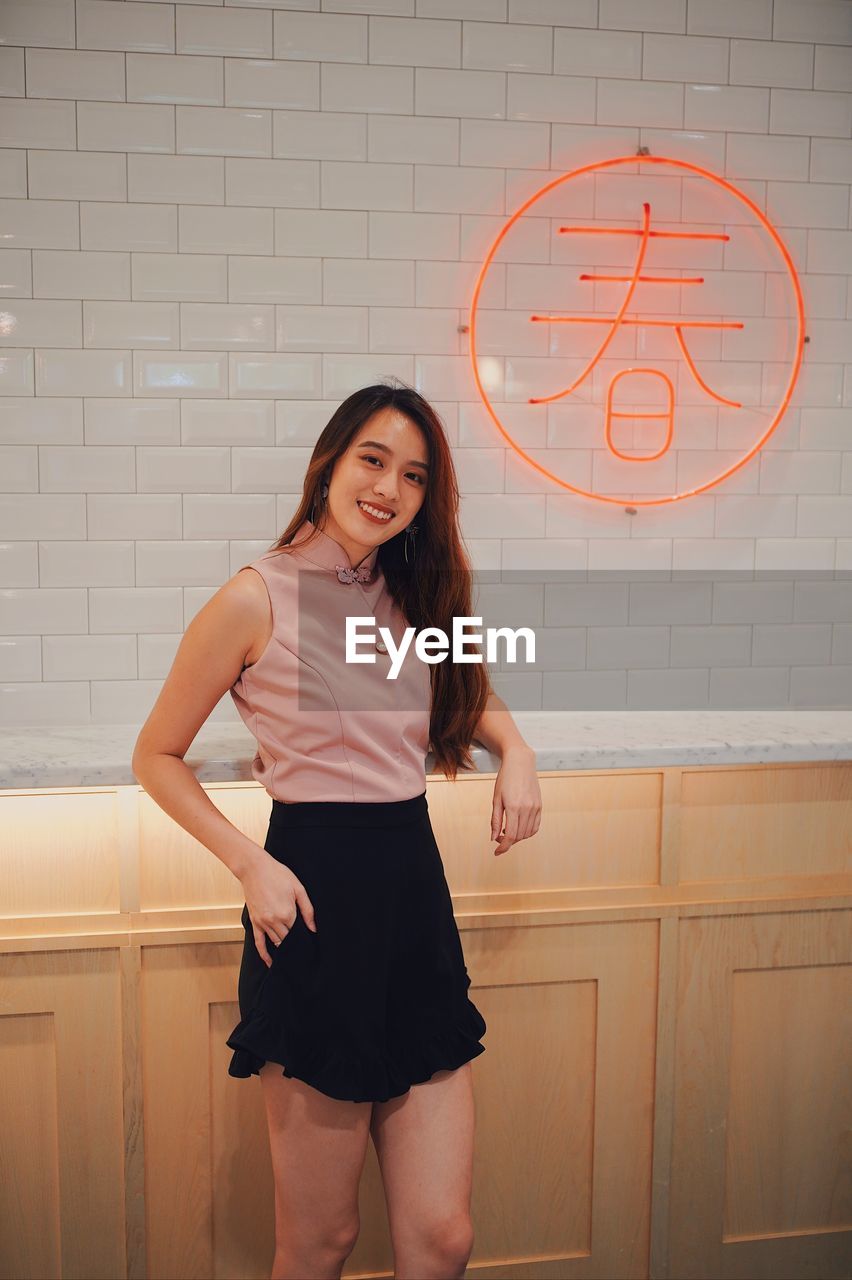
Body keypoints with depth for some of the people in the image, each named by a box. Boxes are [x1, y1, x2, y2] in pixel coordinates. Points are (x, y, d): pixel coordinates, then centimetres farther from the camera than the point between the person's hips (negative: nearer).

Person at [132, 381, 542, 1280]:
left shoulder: (413, 593, 9)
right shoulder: (257, 599, -7)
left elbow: (470, 694, 27)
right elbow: (156, 756, 0)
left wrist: (513, 748, 6)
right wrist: (251, 865, -12)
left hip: (415, 891, 5)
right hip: (317, 898, -5)